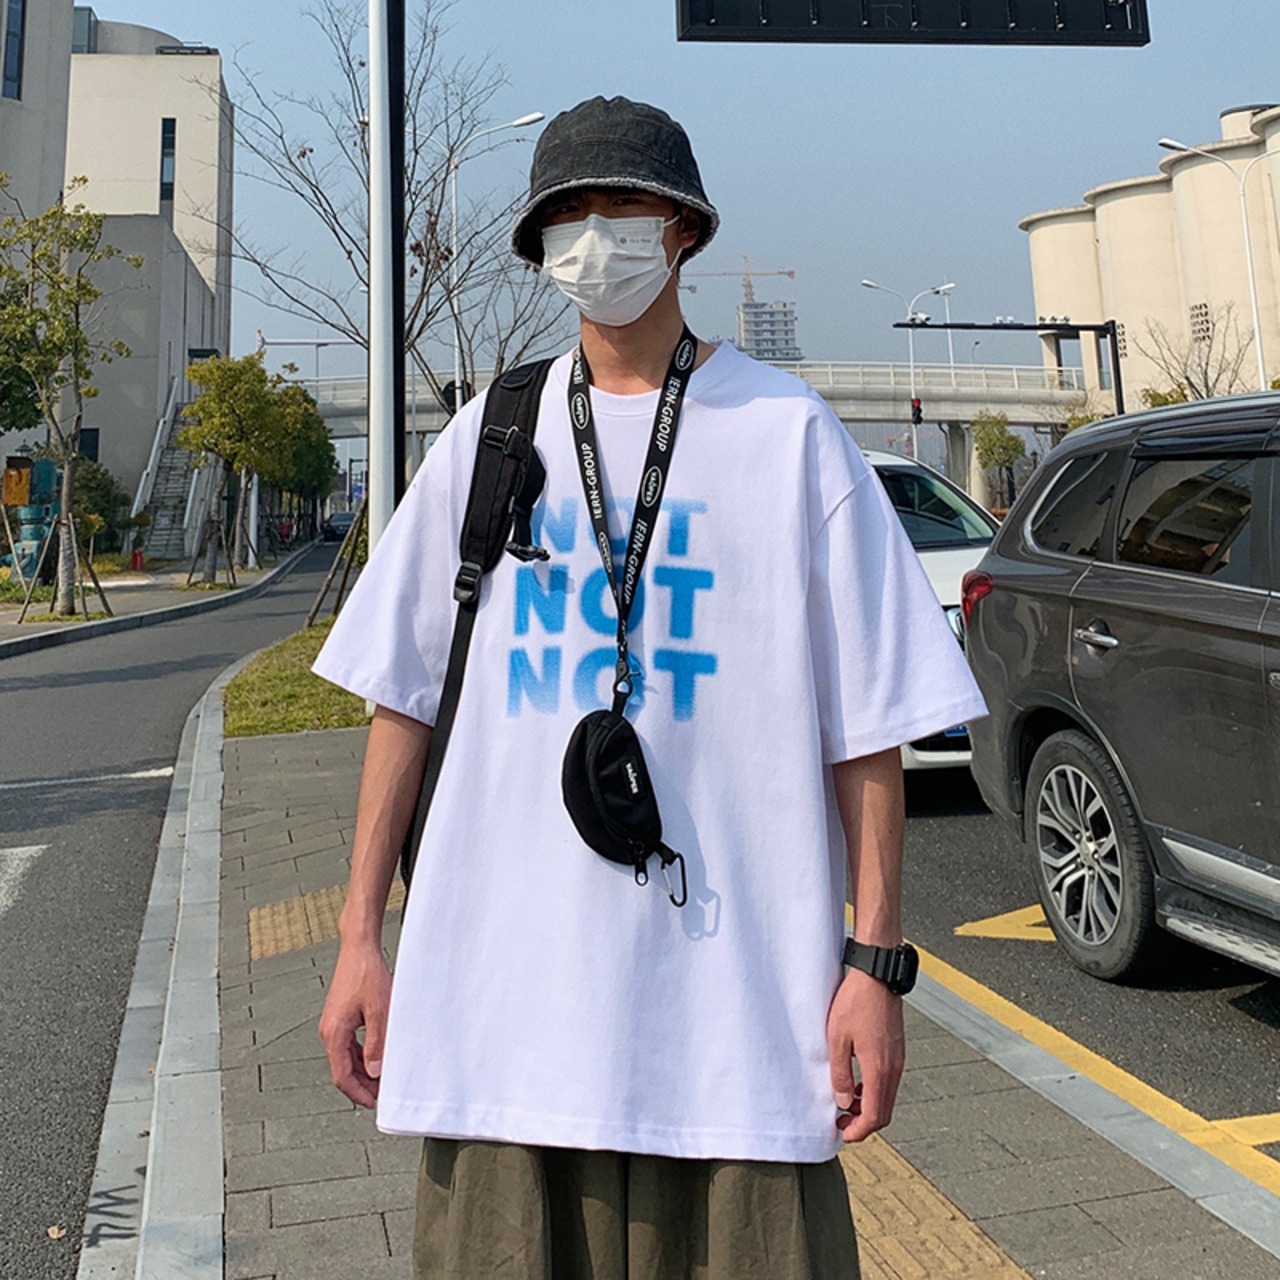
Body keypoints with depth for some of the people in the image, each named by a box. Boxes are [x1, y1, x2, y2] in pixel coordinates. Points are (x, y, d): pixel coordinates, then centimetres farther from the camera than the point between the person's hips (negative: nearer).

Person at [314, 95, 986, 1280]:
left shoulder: (790, 435, 0)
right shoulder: (487, 439, 8)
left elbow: (867, 723, -1)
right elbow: (403, 696, 9)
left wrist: (877, 960, -4)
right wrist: (362, 941, 7)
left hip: (734, 995, -2)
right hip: (501, 992, 3)